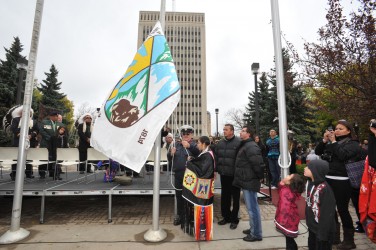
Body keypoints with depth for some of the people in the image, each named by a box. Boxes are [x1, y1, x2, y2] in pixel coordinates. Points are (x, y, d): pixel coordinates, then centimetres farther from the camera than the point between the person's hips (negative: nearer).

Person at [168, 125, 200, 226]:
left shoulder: (194, 144, -2)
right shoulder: (176, 144, 10)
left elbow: (199, 153, -22)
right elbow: (169, 158, 13)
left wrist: (190, 146, -36)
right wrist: (171, 153, -9)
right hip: (178, 174, 4)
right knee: (179, 195, 14)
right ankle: (180, 215, 31)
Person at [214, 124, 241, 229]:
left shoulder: (239, 142, -13)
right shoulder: (220, 143, 6)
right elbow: (216, 156, 10)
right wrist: (216, 169, 5)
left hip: (235, 175, -5)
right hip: (224, 174, 6)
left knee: (235, 197, 10)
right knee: (224, 197, 16)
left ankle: (234, 219, 25)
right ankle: (226, 216, 34)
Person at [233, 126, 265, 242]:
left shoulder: (251, 146, -19)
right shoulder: (245, 145, 14)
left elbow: (258, 164, -25)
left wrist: (259, 177, -13)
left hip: (250, 182, -10)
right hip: (246, 181, 10)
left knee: (252, 208, 1)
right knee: (251, 207, 20)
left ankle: (256, 234, 15)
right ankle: (253, 228, 35)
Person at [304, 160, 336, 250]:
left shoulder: (324, 188, -27)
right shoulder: (309, 183, -3)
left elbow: (328, 213, -22)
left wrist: (323, 232, -17)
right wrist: (308, 222, 14)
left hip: (322, 228, -7)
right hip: (312, 226, 7)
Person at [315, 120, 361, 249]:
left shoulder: (353, 144, -3)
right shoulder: (331, 142, 12)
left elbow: (343, 155, -19)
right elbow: (317, 152, 9)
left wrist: (333, 141, -12)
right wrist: (324, 140, -1)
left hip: (342, 181, -6)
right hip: (328, 179, 6)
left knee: (342, 210, 3)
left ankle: (349, 240, 22)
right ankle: (334, 236, 31)